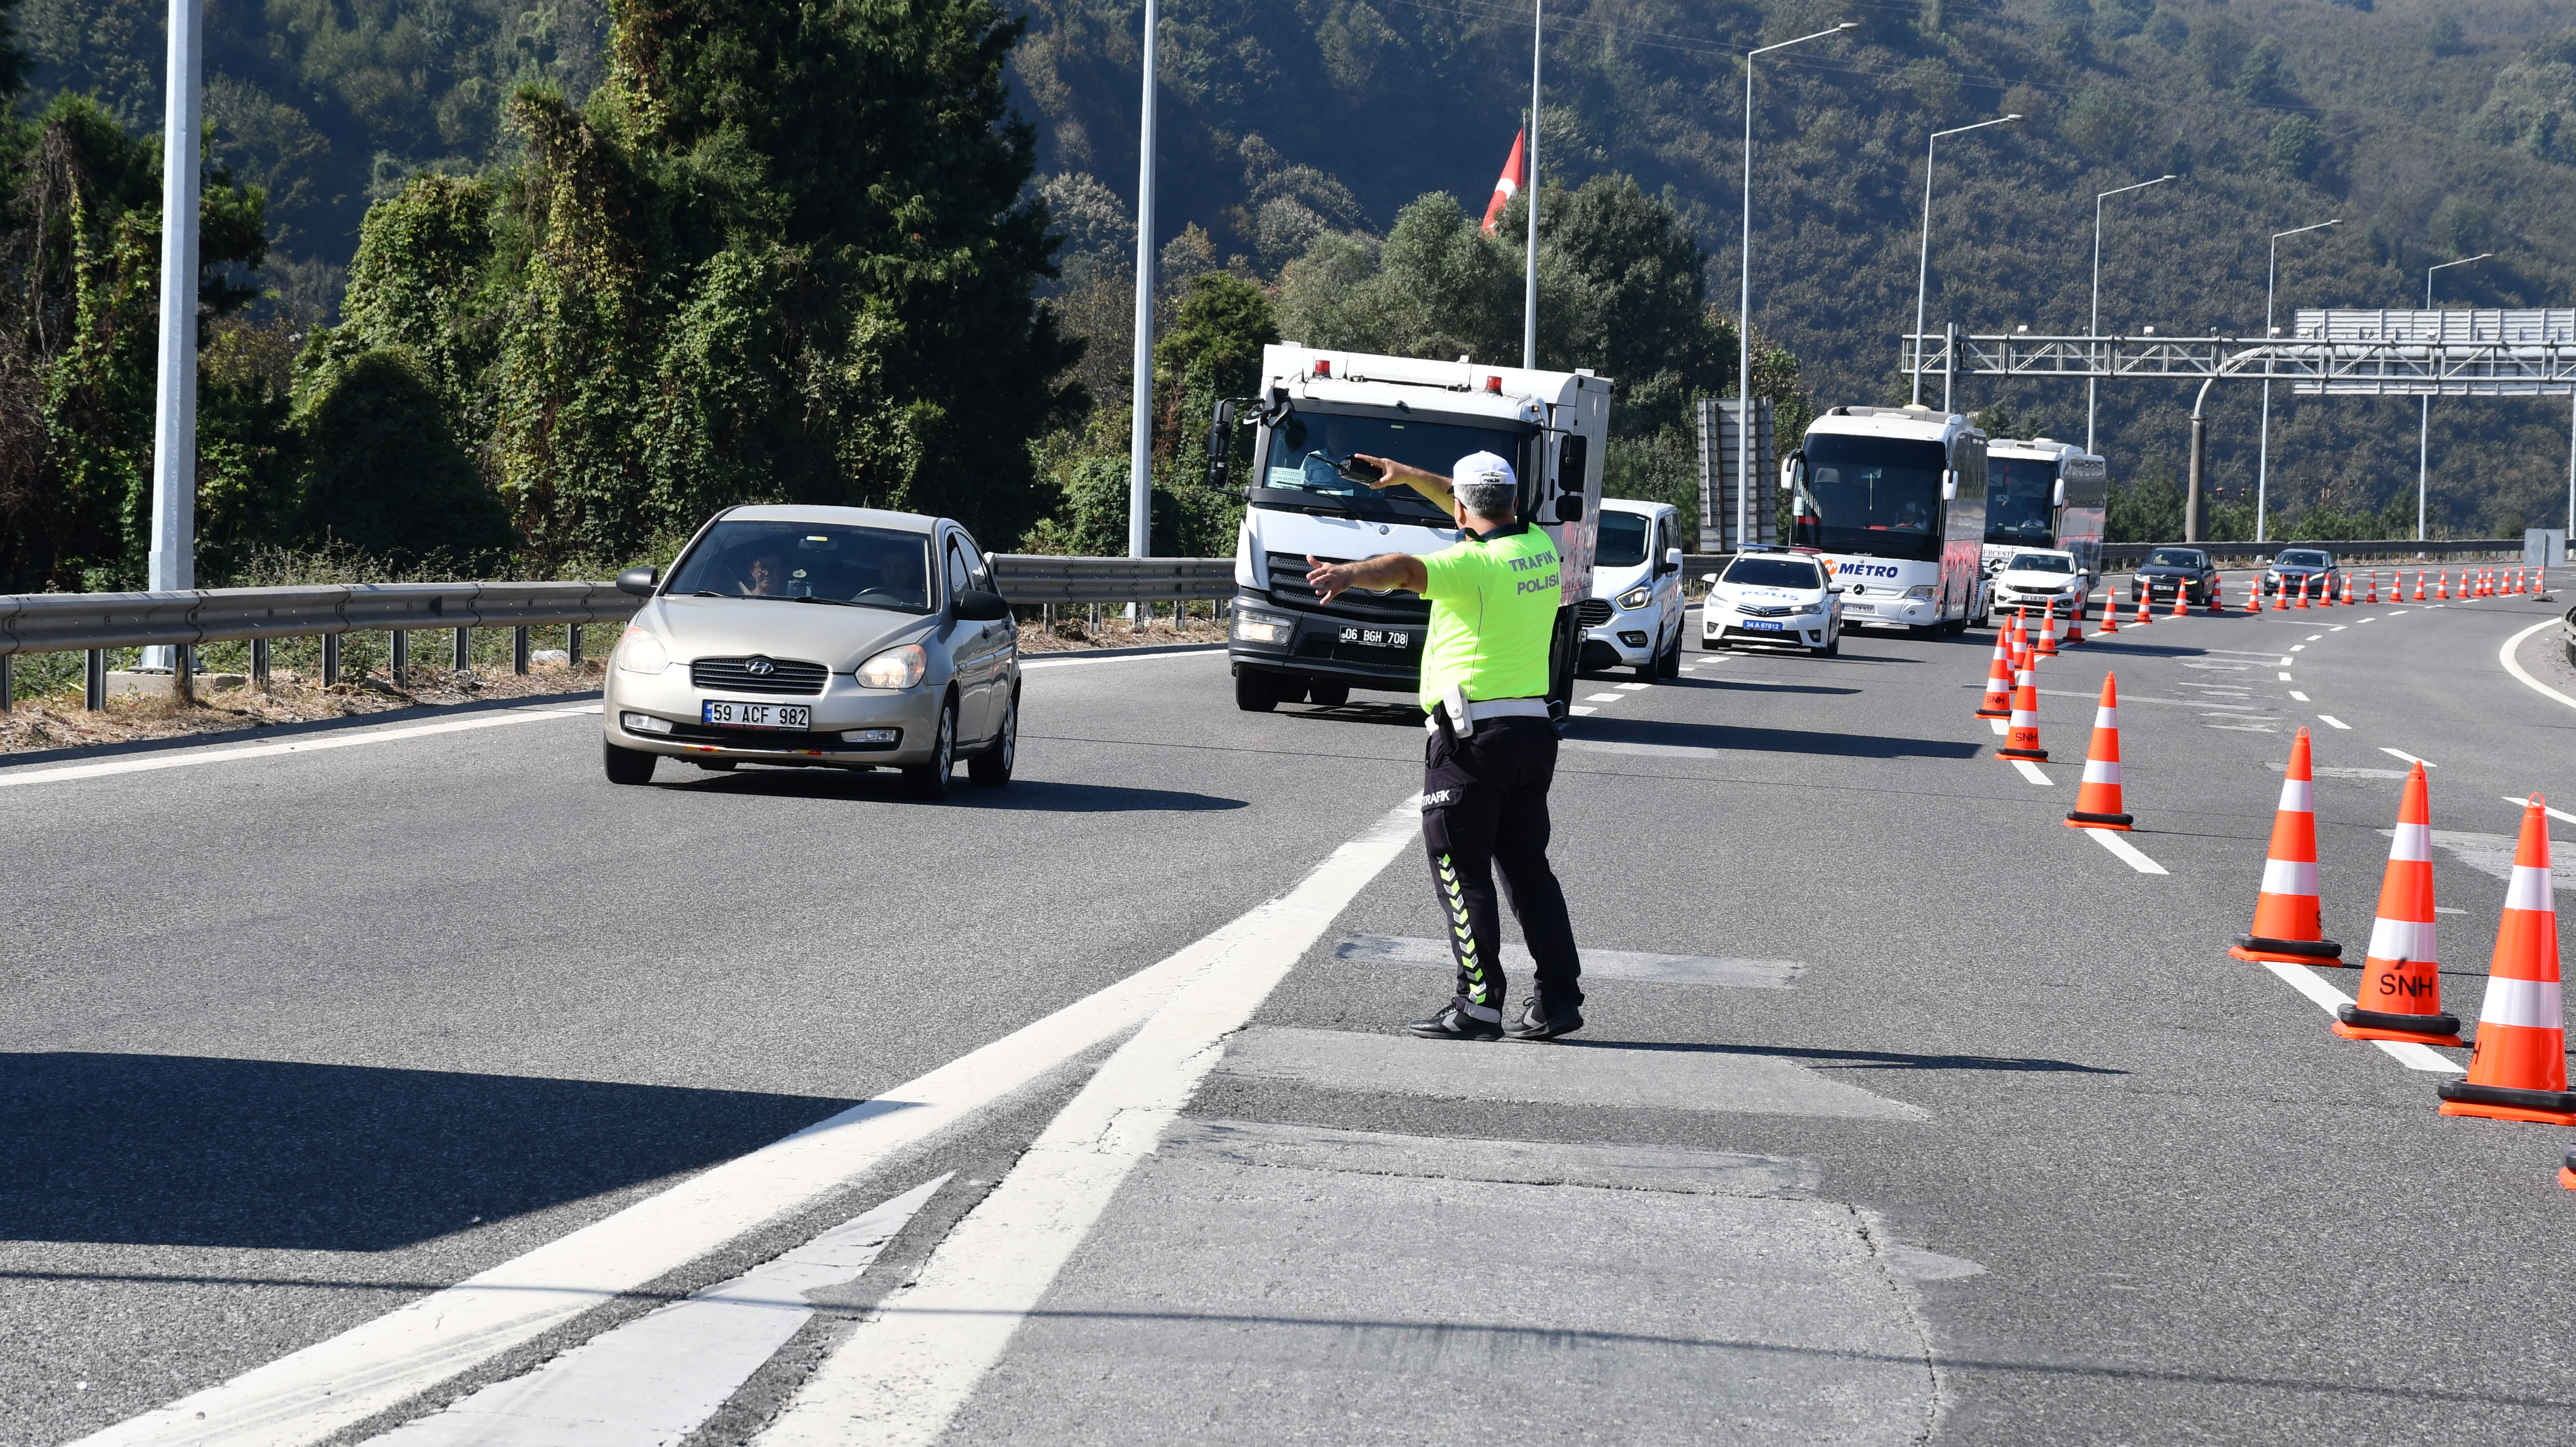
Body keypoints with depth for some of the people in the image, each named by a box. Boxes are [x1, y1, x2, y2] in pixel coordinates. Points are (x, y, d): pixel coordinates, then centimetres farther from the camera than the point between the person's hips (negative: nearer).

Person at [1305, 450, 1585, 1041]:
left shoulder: (1475, 563, -14)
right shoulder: (1538, 547, 9)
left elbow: (1408, 569, -35)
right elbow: (1487, 515, 29)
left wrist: (1349, 574, -54)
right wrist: (1409, 476, 37)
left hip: (1470, 735, -8)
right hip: (1533, 731, 8)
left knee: (1460, 870, -2)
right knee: (1527, 865, 14)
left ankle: (1479, 1003, -5)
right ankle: (1558, 997, 12)